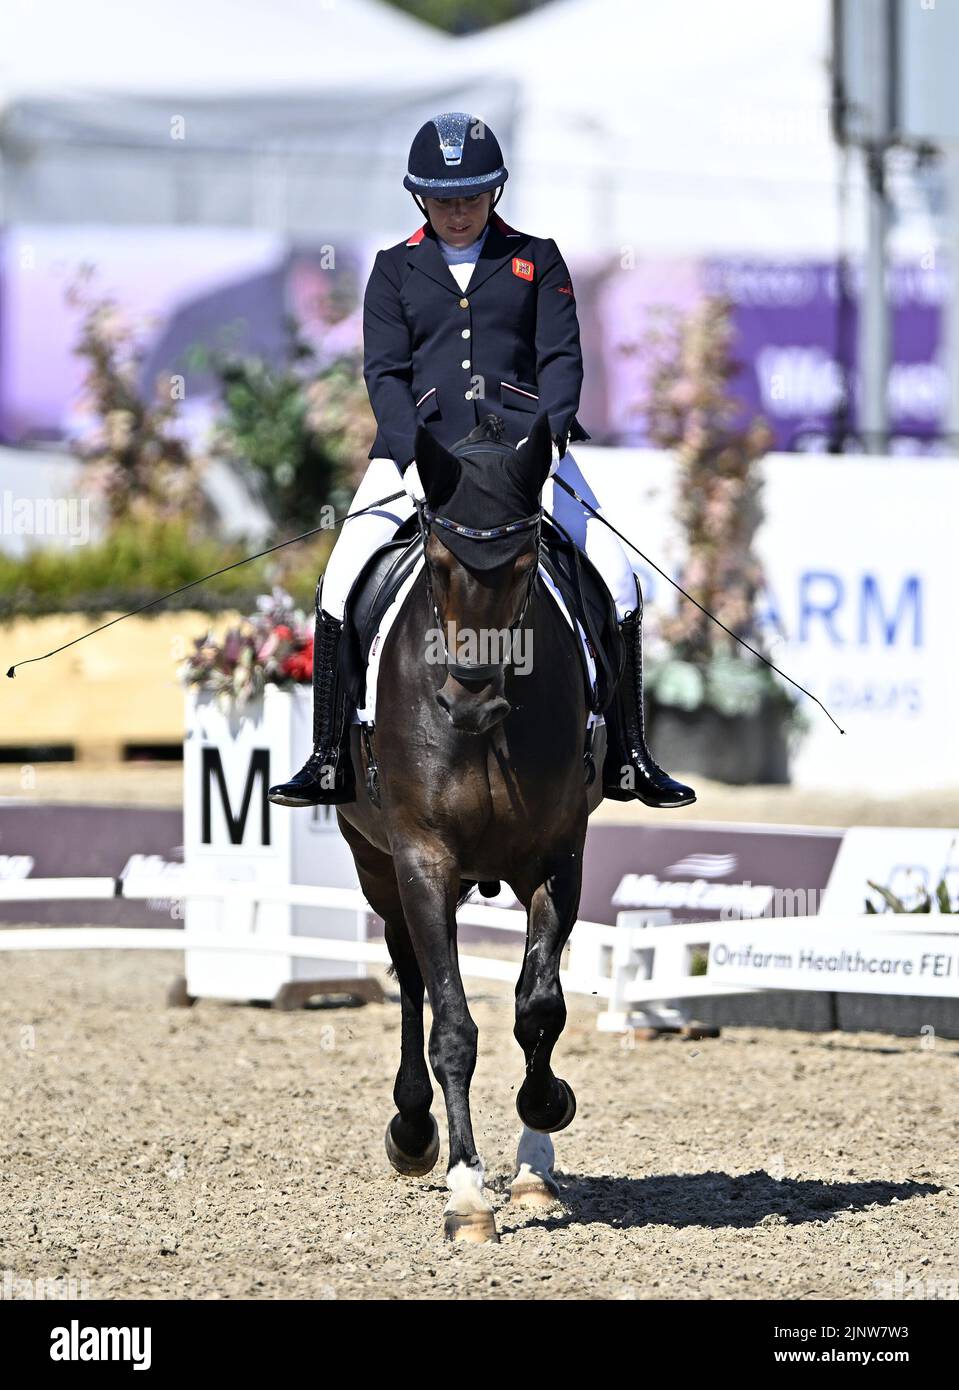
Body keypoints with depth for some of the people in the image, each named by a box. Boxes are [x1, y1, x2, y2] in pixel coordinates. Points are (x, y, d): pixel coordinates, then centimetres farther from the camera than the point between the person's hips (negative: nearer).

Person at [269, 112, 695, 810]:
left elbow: (562, 356, 2)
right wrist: (412, 458, -15)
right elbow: (385, 372, 2)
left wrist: (549, 435, -18)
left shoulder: (536, 260, 13)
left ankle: (627, 758, -6)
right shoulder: (395, 270, 13)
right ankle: (330, 760, -10)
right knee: (343, 582, -17)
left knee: (614, 577, -14)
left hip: (521, 438, 0)